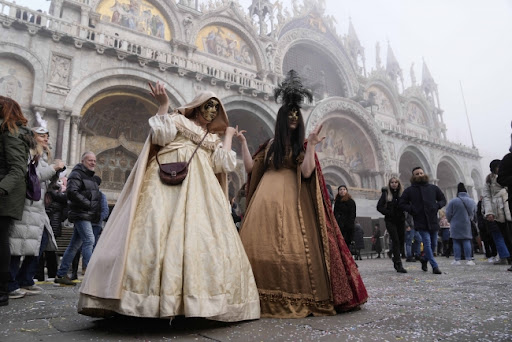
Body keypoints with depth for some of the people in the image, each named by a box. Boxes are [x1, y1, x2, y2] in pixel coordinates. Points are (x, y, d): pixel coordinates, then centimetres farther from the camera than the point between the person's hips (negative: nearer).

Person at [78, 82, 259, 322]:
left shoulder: (213, 138, 27)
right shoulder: (178, 120, 16)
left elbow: (223, 163, 11)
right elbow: (161, 134, -2)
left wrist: (228, 135, 19)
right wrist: (163, 105, -6)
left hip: (200, 190, 5)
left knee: (203, 237, -7)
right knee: (159, 229, -17)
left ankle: (198, 299, -2)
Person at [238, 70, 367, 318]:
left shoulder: (303, 145, 8)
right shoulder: (271, 144, 18)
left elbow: (306, 171, -8)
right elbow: (250, 167, 13)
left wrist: (311, 144, -13)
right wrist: (243, 142, 15)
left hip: (292, 201, -3)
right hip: (267, 200, 4)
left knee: (293, 246, -10)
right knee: (262, 245, -3)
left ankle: (297, 298, -1)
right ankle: (264, 299, 5)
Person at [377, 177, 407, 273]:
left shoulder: (402, 193, 6)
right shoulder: (386, 194, 2)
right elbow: (379, 206, -1)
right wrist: (388, 213, -11)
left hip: (400, 220, 3)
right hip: (390, 221, -3)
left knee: (401, 240, 7)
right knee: (395, 241, -9)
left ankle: (395, 258, 33)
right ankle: (398, 265, -9)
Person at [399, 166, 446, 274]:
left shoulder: (433, 188, 10)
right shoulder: (409, 190, 3)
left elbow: (443, 200, 17)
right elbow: (401, 203, 4)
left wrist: (437, 206, -4)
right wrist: (412, 209, -11)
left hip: (433, 221, 3)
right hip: (420, 222, -3)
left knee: (433, 243, 11)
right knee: (427, 243, -10)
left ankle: (424, 259, 35)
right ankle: (434, 266, -3)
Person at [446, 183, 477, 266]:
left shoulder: (453, 201, -12)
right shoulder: (472, 201, 4)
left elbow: (448, 214, -9)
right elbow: (474, 213, 14)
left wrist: (451, 221, 9)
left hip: (456, 226, -3)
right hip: (467, 225, 4)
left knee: (456, 242, 1)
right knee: (467, 241, 6)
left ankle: (457, 260, 2)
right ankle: (468, 260, 2)